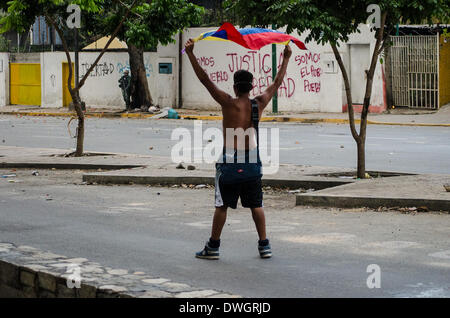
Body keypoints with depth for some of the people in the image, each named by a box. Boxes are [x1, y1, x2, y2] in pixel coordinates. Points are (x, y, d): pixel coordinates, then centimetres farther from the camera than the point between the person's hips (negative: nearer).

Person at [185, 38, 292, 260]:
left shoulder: (229, 103, -11)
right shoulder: (259, 104, 0)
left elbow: (205, 79, -13)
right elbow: (276, 83, 15)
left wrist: (190, 54, -12)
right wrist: (286, 59, 26)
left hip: (230, 158, -4)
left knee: (222, 205, 3)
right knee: (255, 205, 12)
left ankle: (213, 247, 9)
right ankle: (264, 245, 13)